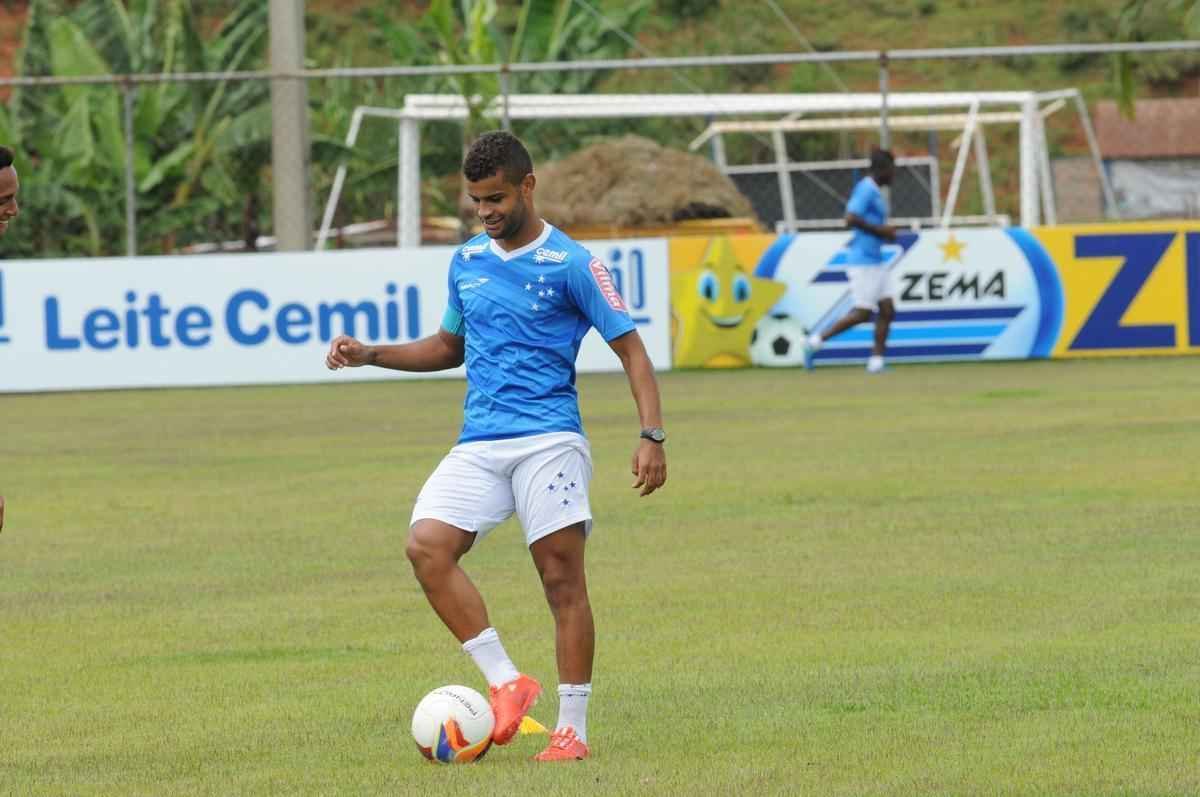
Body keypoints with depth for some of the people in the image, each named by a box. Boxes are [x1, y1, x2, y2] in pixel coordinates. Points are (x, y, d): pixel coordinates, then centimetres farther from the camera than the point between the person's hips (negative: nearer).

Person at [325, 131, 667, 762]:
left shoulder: (570, 264, -2)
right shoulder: (466, 263, 15)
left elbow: (630, 349, -1)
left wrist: (652, 436, -12)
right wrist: (370, 355, 17)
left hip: (549, 440, -5)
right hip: (479, 444, 5)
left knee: (562, 578, -6)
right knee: (427, 544, -17)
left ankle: (571, 728, 2)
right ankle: (506, 683, -11)